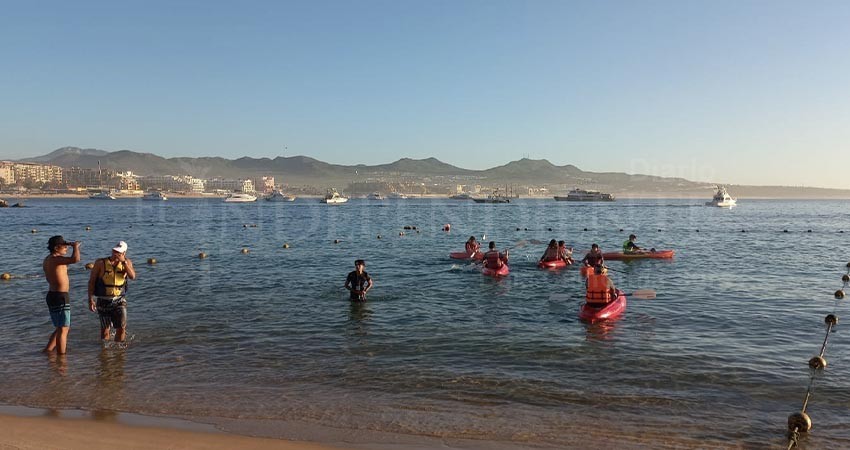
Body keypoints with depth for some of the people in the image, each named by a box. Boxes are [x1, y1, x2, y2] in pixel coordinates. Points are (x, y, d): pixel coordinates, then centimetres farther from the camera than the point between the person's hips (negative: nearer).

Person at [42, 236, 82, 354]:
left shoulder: (47, 260, 13)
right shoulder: (56, 259, -18)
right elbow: (76, 259, -34)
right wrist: (75, 246, -17)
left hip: (52, 295, 10)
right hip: (60, 297, -10)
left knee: (63, 328, 21)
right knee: (63, 330, -3)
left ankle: (47, 351, 23)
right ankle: (61, 357, 1)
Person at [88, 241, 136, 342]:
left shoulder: (127, 262, 3)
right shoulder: (100, 263, -3)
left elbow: (132, 277, -13)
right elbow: (91, 281, 0)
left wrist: (124, 262, -20)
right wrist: (91, 299, -6)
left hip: (119, 300, 1)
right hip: (104, 301, -1)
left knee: (122, 327, -7)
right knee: (105, 329, 5)